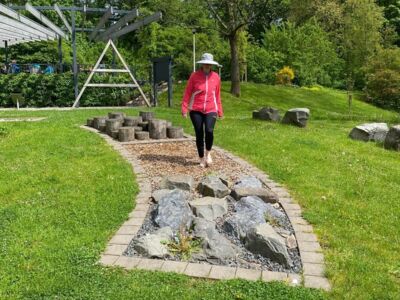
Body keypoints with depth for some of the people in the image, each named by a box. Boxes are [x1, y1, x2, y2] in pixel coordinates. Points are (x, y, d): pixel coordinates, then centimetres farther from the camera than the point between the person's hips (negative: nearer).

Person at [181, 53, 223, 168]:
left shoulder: (216, 77, 4)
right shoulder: (194, 75, -2)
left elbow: (217, 95, 12)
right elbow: (187, 93, 1)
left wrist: (220, 111, 15)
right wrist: (184, 108, -4)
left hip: (211, 110, 1)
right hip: (196, 110, 0)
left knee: (209, 131, -21)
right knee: (199, 134, 3)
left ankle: (208, 153, 5)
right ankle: (201, 158, 22)